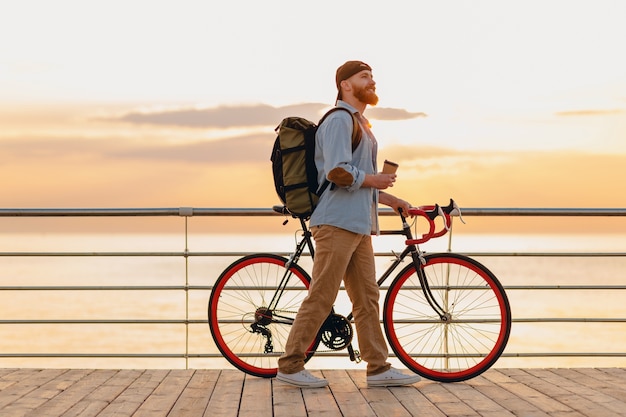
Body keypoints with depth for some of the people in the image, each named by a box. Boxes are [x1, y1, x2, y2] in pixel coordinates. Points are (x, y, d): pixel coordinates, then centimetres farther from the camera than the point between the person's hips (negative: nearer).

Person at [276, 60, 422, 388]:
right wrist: (374, 180, -8)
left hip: (360, 225, 10)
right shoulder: (339, 120, -9)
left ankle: (378, 367, 10)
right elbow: (338, 172, -21)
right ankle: (290, 365, -1)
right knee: (321, 298, -8)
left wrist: (387, 198, 21)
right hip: (337, 222, -10)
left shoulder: (360, 124, 23)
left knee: (367, 298, 8)